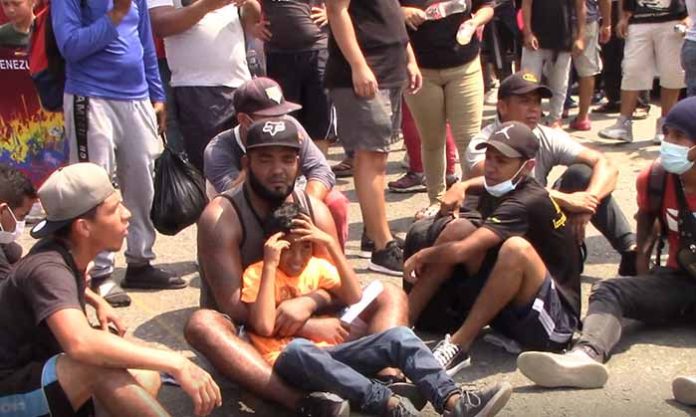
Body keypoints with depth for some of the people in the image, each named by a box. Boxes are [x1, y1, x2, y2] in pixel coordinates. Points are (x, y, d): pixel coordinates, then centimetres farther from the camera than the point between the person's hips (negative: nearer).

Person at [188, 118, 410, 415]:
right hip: (246, 336, -4)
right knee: (202, 324, -37)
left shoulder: (314, 210, 0)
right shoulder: (221, 217, -16)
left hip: (309, 324, 5)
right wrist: (309, 327, -29)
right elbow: (233, 306, -22)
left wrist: (309, 302, -25)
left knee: (391, 296, -9)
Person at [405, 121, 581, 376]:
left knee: (516, 248, -37)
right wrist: (462, 187, 14)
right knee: (458, 229, -3)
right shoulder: (503, 190, 3)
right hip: (509, 310, 9)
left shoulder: (527, 203, -23)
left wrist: (421, 257, -11)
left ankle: (458, 346, -26)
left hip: (556, 320, -9)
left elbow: (460, 252, -30)